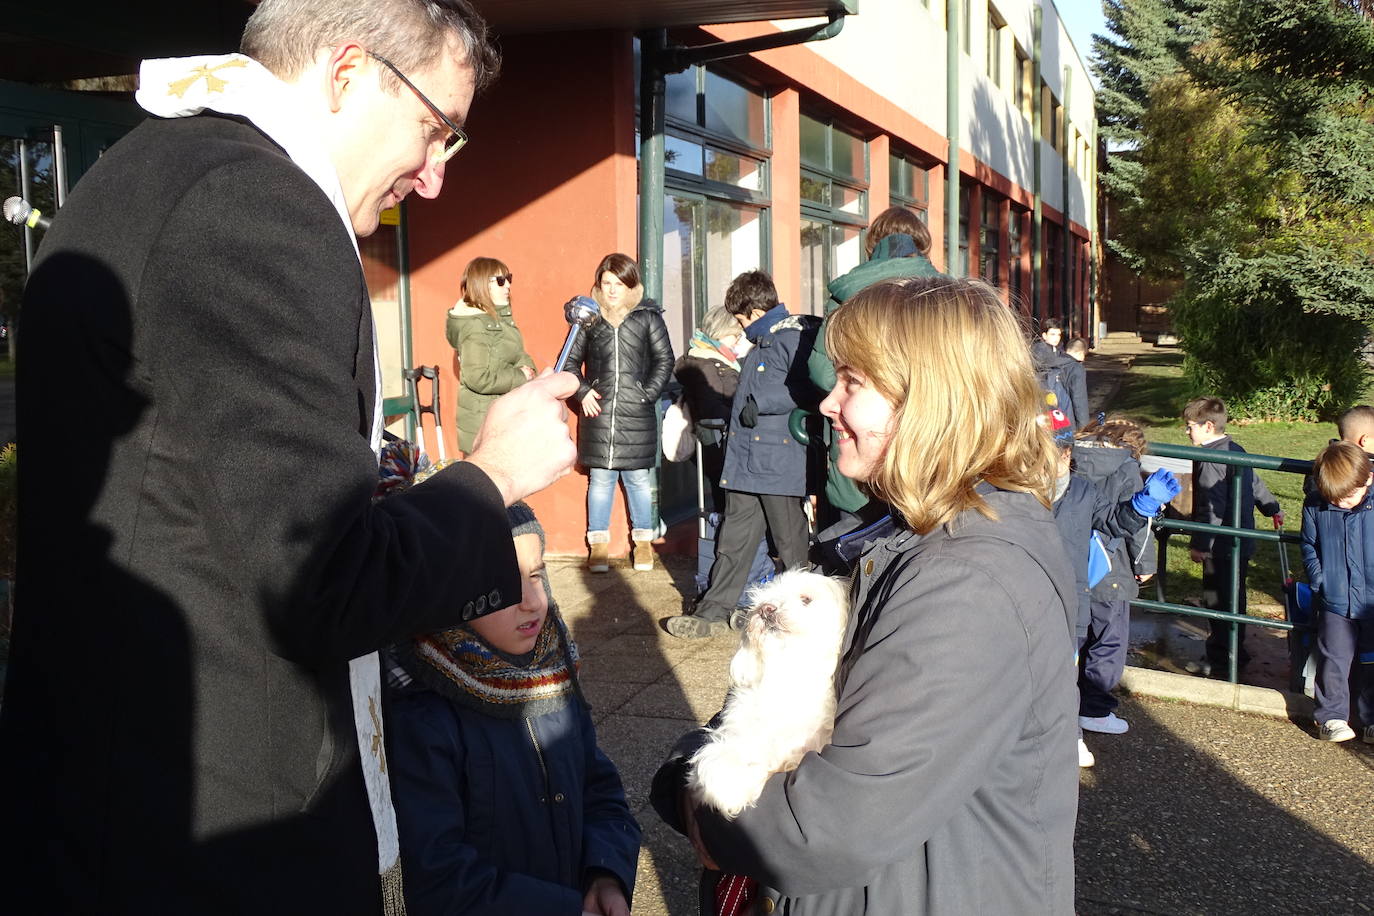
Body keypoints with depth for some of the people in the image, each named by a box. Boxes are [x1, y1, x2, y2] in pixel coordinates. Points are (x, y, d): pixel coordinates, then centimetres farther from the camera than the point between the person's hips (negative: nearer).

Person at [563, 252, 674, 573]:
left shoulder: (648, 317, 4)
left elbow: (664, 359, 5)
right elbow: (571, 360, 13)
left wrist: (648, 394, -5)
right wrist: (582, 392, 0)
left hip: (636, 415, -1)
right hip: (598, 413, 1)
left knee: (638, 479, 6)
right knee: (600, 479, 4)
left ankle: (643, 541, 20)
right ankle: (598, 544, 14)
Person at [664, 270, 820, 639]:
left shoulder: (795, 337, -12)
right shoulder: (759, 343, 18)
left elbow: (809, 390, -22)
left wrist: (760, 404, -19)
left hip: (781, 461, -9)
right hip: (746, 459, 9)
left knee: (791, 543, 4)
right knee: (734, 537, 10)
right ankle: (713, 611, 16)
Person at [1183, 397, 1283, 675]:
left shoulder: (1210, 461, -21)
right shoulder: (1236, 450, 11)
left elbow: (1212, 508, -26)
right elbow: (1255, 484, 26)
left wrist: (1200, 544, -24)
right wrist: (1273, 509, 42)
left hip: (1222, 547, -10)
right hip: (1242, 543, 10)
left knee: (1218, 601, -1)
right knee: (1233, 597, 20)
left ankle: (1224, 659, 6)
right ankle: (1233, 651, 33)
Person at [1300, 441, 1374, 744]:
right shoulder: (1315, 507, -5)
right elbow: (1309, 547, 8)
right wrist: (1319, 580, -1)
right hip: (1336, 604, 1)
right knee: (1333, 662, 3)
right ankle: (1331, 717, 18)